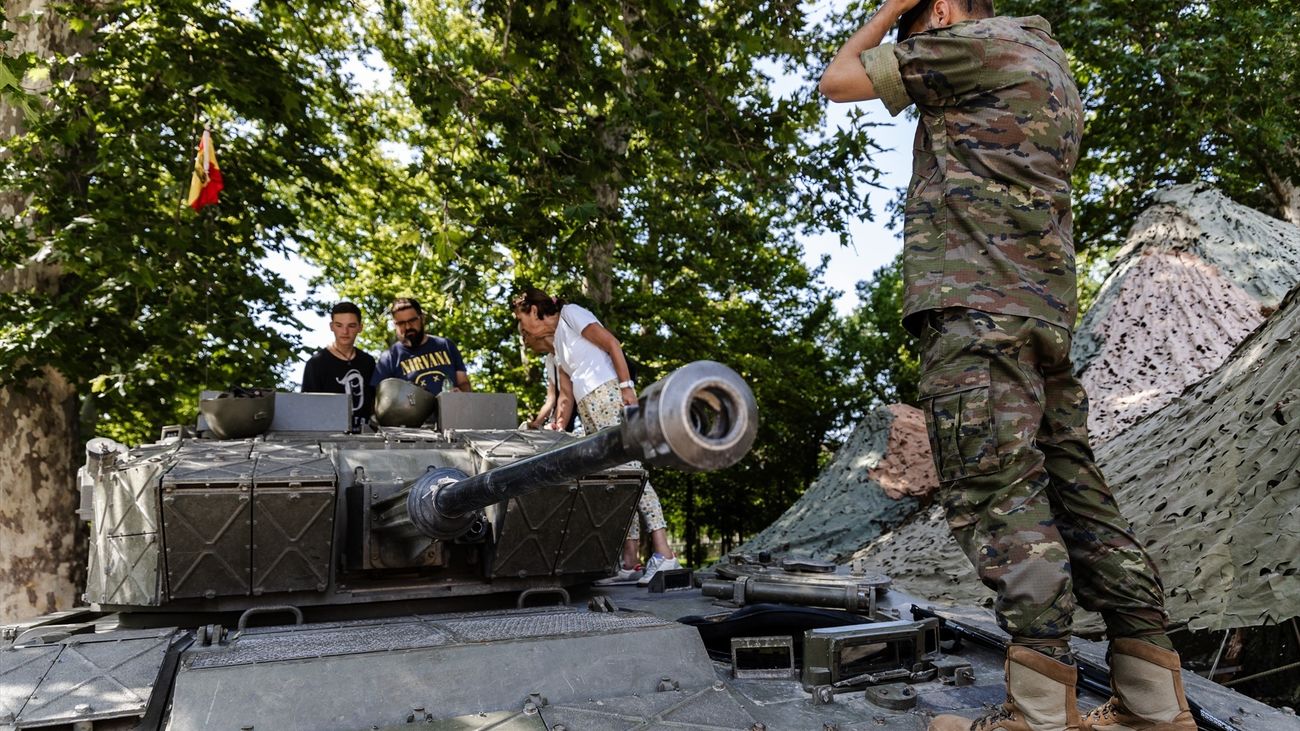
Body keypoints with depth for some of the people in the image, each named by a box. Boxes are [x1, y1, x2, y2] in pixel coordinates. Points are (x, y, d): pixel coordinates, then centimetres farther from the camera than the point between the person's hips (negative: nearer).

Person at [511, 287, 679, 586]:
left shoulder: (570, 314, 5)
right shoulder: (557, 344, 28)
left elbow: (612, 343, -7)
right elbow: (566, 396, 24)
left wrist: (626, 387, -15)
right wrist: (555, 430, 16)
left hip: (608, 394, -9)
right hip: (589, 410, 9)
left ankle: (664, 555, -23)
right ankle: (629, 561, -3)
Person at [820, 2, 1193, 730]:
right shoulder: (1050, 67, 30)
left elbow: (838, 80, 8)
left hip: (977, 304, -9)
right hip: (1048, 313, 9)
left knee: (998, 496, -14)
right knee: (1074, 489, 6)